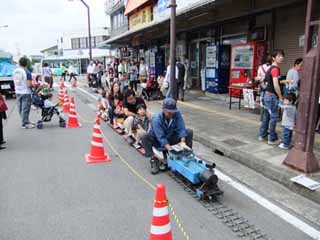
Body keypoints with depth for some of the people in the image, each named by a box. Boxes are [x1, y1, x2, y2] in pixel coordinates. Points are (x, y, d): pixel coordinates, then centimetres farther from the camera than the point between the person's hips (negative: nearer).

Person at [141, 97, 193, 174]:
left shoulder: (177, 114, -20)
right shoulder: (156, 119, -31)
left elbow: (181, 129, -22)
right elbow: (161, 138, -33)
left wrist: (183, 142, -38)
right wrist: (170, 149, -43)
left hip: (171, 138, 3)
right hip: (158, 140, -3)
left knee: (189, 132, -14)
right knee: (144, 138, -33)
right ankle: (154, 159, -26)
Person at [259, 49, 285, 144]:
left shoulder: (271, 68, 13)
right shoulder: (275, 69, -17)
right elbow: (276, 86, -22)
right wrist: (281, 98, -16)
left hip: (268, 95, 10)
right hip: (272, 96, -10)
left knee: (266, 116, 15)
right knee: (274, 117, -3)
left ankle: (262, 135, 23)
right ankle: (272, 139, 3)